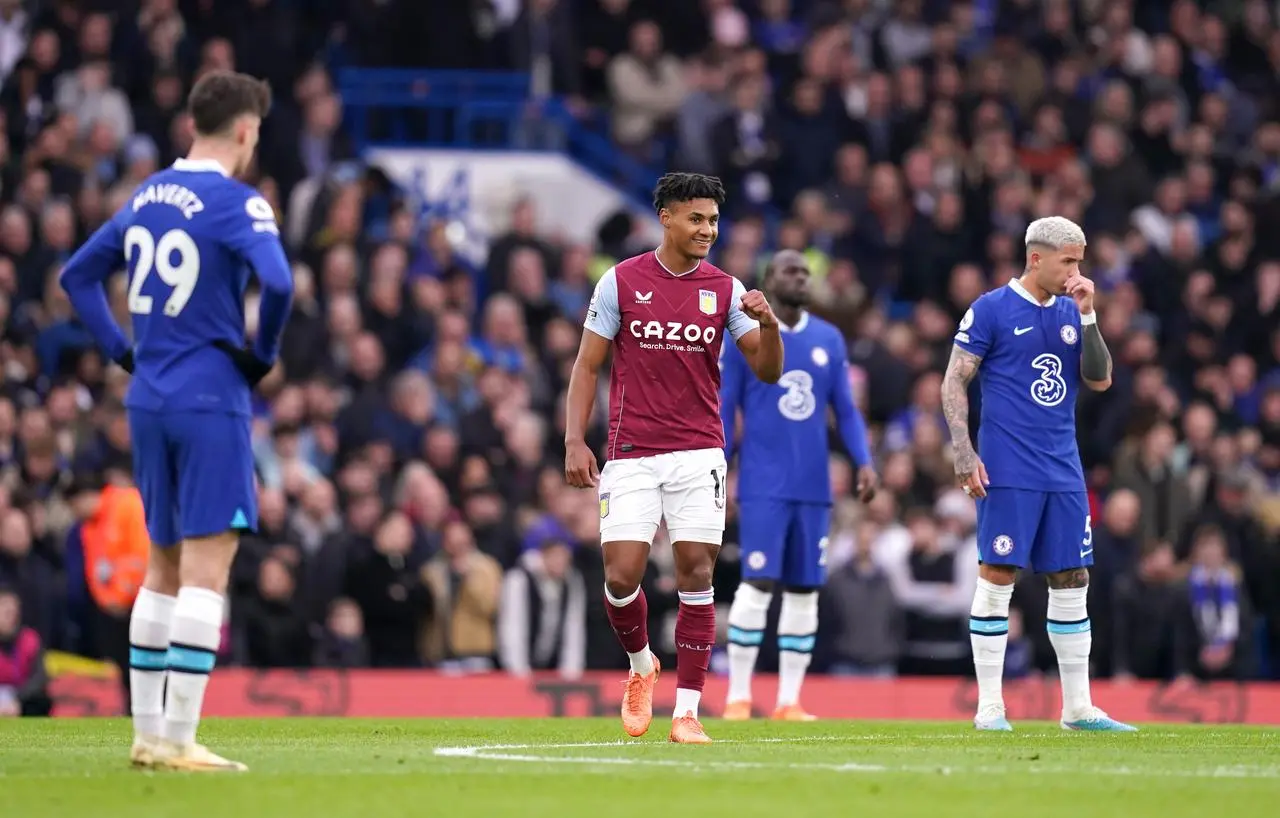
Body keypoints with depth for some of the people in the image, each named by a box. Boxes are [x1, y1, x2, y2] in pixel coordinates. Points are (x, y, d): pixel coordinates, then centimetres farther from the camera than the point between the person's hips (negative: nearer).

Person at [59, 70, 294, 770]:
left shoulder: (147, 196, 11)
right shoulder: (236, 202, -11)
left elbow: (77, 275, 19)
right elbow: (277, 283, -26)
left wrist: (123, 351, 15)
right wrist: (263, 353, -9)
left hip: (148, 401, 7)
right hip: (211, 400, -7)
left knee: (164, 567, 15)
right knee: (207, 567, -6)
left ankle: (146, 733, 18)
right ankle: (179, 741, -11)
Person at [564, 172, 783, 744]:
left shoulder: (725, 289, 5)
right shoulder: (621, 281, 1)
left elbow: (767, 371, 1)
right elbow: (587, 365, 4)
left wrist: (768, 325, -19)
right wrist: (575, 442, -5)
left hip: (698, 454, 1)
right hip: (630, 456, -1)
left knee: (696, 577, -6)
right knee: (621, 577, -9)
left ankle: (686, 712, -1)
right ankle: (641, 666, 22)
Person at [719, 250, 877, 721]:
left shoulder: (829, 340, 10)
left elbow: (846, 411, 13)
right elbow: (723, 413, 1)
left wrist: (864, 462, -1)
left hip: (813, 487, 4)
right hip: (764, 485, -4)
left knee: (804, 590, 4)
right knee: (759, 583, -12)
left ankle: (789, 702, 8)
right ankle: (738, 698, -5)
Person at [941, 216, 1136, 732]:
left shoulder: (1071, 313, 13)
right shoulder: (992, 310, -4)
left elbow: (1100, 380, 6)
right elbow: (954, 384, -4)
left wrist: (1087, 316, -4)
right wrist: (964, 453, -12)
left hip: (1063, 472, 6)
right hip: (1009, 473, -6)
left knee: (1071, 582, 6)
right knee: (998, 578, -6)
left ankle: (1077, 707, 12)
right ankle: (989, 706, 0)